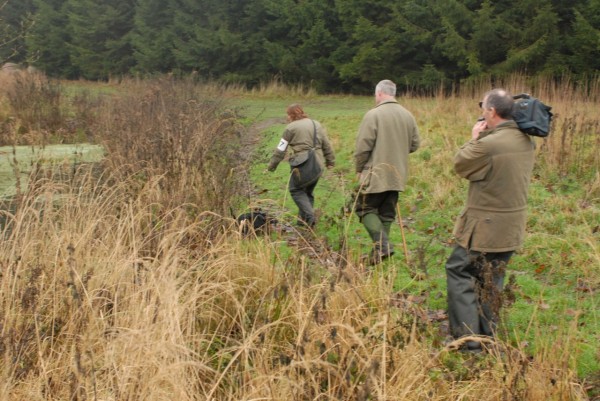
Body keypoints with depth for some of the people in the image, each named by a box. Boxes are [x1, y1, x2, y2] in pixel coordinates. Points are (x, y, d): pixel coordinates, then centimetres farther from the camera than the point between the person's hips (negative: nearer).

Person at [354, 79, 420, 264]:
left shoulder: (373, 114, -13)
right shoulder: (407, 115, 5)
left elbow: (363, 146, -14)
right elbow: (415, 144, 10)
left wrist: (359, 169, -1)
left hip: (375, 174, -6)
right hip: (397, 175, 6)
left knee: (365, 208, 4)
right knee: (387, 214, 14)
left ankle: (382, 244, -12)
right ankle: (381, 250, 17)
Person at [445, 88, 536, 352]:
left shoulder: (489, 144, -24)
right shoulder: (526, 141, 3)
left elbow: (460, 165, -10)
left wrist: (474, 138, 2)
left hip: (486, 227, -8)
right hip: (512, 228, 8)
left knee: (459, 271, 3)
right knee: (492, 279, 19)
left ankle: (468, 338, 0)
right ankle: (487, 334, 28)